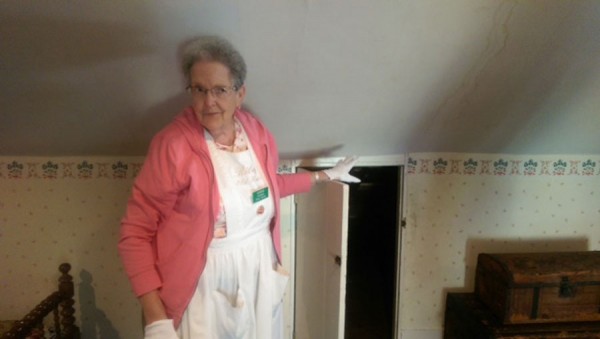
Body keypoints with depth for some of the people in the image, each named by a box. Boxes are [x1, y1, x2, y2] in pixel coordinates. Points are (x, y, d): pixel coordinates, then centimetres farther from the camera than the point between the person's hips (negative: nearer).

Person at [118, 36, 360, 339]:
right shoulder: (173, 145, -19)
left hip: (259, 273, 6)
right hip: (203, 285, -5)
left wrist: (324, 176, 21)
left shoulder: (256, 132, -3)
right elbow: (136, 234, -16)